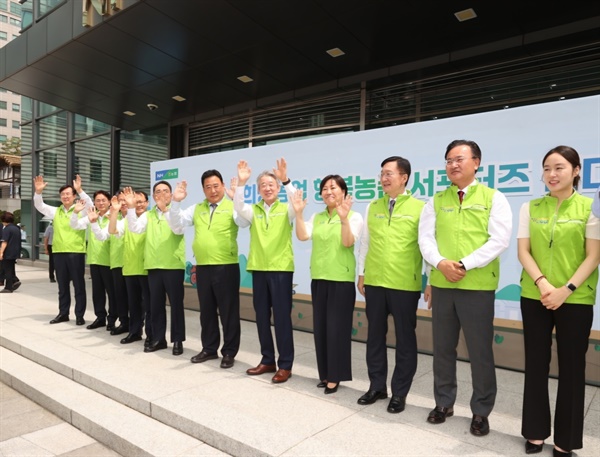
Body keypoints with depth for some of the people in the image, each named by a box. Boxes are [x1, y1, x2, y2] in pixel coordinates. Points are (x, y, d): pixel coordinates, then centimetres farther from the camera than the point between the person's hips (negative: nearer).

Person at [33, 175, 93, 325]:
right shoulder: (56, 211, 14)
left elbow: (90, 205, -17)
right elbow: (39, 206, 8)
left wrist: (79, 190, -28)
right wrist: (38, 191, -9)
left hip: (76, 253, -4)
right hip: (59, 253, 4)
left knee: (78, 285, 1)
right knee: (62, 285, 12)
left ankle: (79, 315, 8)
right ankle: (63, 313, 22)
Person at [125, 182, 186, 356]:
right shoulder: (148, 215, 12)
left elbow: (178, 229, -18)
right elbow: (135, 228, -4)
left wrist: (165, 209, -29)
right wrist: (131, 207, -14)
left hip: (174, 266, -4)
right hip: (153, 266, 4)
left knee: (176, 304, 1)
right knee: (156, 304, 11)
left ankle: (178, 340, 11)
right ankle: (158, 339, 23)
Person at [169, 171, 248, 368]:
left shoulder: (232, 206, -2)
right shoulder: (196, 209, 13)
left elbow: (244, 222, -20)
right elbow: (176, 224, 9)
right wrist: (176, 202, -5)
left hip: (226, 267, -5)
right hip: (203, 268, 5)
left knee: (228, 311, 3)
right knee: (206, 310, 15)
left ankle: (229, 352, 16)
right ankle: (209, 348, 30)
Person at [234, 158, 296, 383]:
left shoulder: (285, 210, 2)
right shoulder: (254, 210, 9)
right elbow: (238, 207, -10)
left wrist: (285, 180, -30)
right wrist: (241, 183, -23)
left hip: (281, 268, -4)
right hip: (258, 268, 4)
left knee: (282, 316, 0)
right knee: (262, 316, 10)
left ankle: (285, 365, 11)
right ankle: (267, 360, 24)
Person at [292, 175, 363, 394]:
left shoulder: (354, 216, -3)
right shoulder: (317, 217, 12)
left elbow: (348, 242, -17)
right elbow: (302, 236, -3)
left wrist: (344, 218, -31)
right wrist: (298, 213, -15)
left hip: (341, 278, -5)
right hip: (319, 277, 5)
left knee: (337, 327, -1)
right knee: (320, 326, 10)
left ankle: (334, 376, 13)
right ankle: (325, 373, 24)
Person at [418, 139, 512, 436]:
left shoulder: (493, 198, 1)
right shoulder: (436, 201, 10)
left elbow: (499, 240, -9)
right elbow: (425, 237, 4)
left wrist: (464, 264, -16)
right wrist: (441, 263, -14)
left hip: (478, 286, -3)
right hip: (441, 284, 3)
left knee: (480, 351, 6)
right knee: (442, 347, 12)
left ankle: (481, 412, 23)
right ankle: (443, 403, 29)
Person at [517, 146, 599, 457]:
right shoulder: (530, 208, 6)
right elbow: (523, 251, 2)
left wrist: (566, 289, -15)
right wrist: (542, 283, -13)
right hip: (535, 297, 2)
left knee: (571, 367, 7)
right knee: (536, 364, 9)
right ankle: (535, 431, 24)